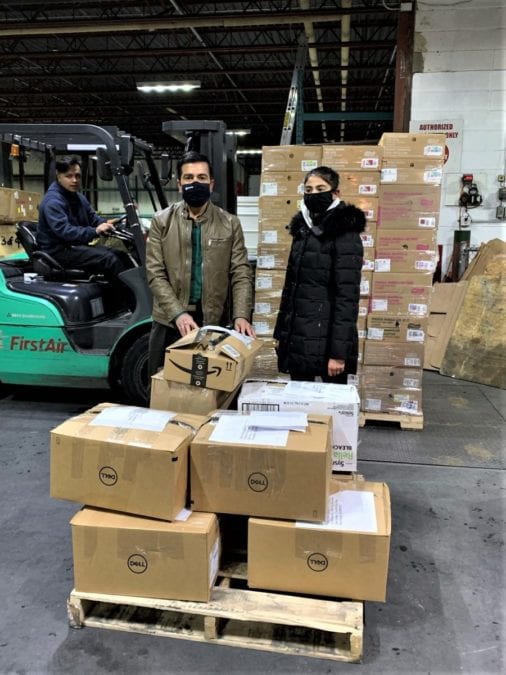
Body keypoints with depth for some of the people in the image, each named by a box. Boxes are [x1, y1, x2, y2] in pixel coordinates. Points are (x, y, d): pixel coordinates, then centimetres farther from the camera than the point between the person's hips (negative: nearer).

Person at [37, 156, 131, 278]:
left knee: (121, 255, -4)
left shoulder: (78, 197, 13)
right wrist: (95, 231, -37)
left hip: (77, 246, 9)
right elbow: (64, 231, -30)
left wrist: (105, 223, -7)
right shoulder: (53, 202, -19)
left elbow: (92, 217, 16)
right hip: (58, 252, -9)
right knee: (108, 258, -25)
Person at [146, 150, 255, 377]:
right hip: (169, 322, 0)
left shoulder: (230, 224, 3)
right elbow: (155, 273, -5)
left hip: (214, 322, 0)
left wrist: (241, 315, -17)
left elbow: (241, 273, -1)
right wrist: (178, 313, -18)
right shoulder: (161, 221, 1)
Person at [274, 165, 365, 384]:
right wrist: (281, 332, 13)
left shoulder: (345, 234, -10)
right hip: (298, 338, 7)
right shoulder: (303, 229, 11)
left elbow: (347, 296, -16)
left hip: (328, 340, -7)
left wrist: (338, 351, -20)